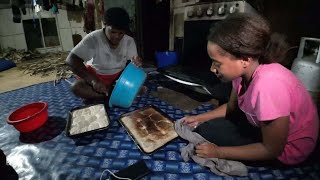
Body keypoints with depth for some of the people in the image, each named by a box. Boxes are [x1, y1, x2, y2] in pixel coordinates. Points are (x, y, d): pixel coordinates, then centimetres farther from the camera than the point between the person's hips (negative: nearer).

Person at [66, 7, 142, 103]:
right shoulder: (93, 38, -23)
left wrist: (136, 62, -36)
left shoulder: (129, 41, -12)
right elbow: (71, 60, -29)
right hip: (96, 74, -3)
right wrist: (94, 79, -42)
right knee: (76, 87, -29)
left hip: (119, 75, 3)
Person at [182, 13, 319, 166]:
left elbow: (272, 150, -24)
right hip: (263, 127, 7)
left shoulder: (268, 85, -38)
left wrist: (219, 152, -20)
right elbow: (231, 107, 5)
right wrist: (199, 118, -4)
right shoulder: (244, 70, -15)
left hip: (284, 149, -7)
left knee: (206, 131, -16)